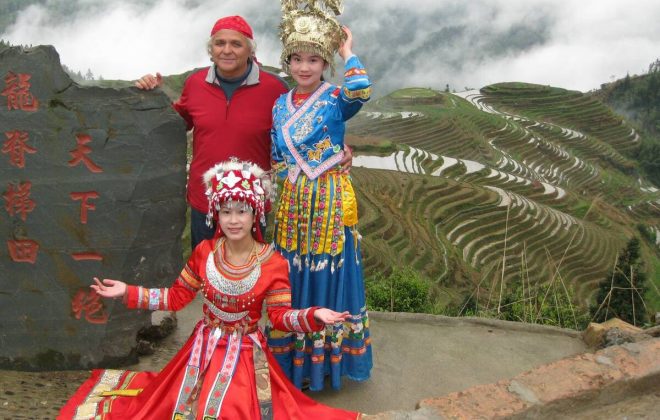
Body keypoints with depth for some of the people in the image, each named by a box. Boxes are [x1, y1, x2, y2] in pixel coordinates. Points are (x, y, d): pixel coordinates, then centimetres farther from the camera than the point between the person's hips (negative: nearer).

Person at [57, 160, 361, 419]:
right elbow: (177, 297, 0)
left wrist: (314, 315, -32)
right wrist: (127, 292, -5)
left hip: (245, 353, -2)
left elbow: (279, 315, -14)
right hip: (204, 347, 3)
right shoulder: (204, 252, -7)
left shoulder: (273, 263, -15)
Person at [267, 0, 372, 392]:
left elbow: (362, 91, -31)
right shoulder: (281, 105, 10)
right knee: (294, 277, 10)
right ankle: (294, 359, 26)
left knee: (328, 276, 2)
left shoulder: (336, 97, -6)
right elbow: (277, 159, 14)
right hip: (293, 203, 5)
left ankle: (328, 357, 19)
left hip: (330, 201, -5)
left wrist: (348, 53, -15)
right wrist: (275, 196, 8)